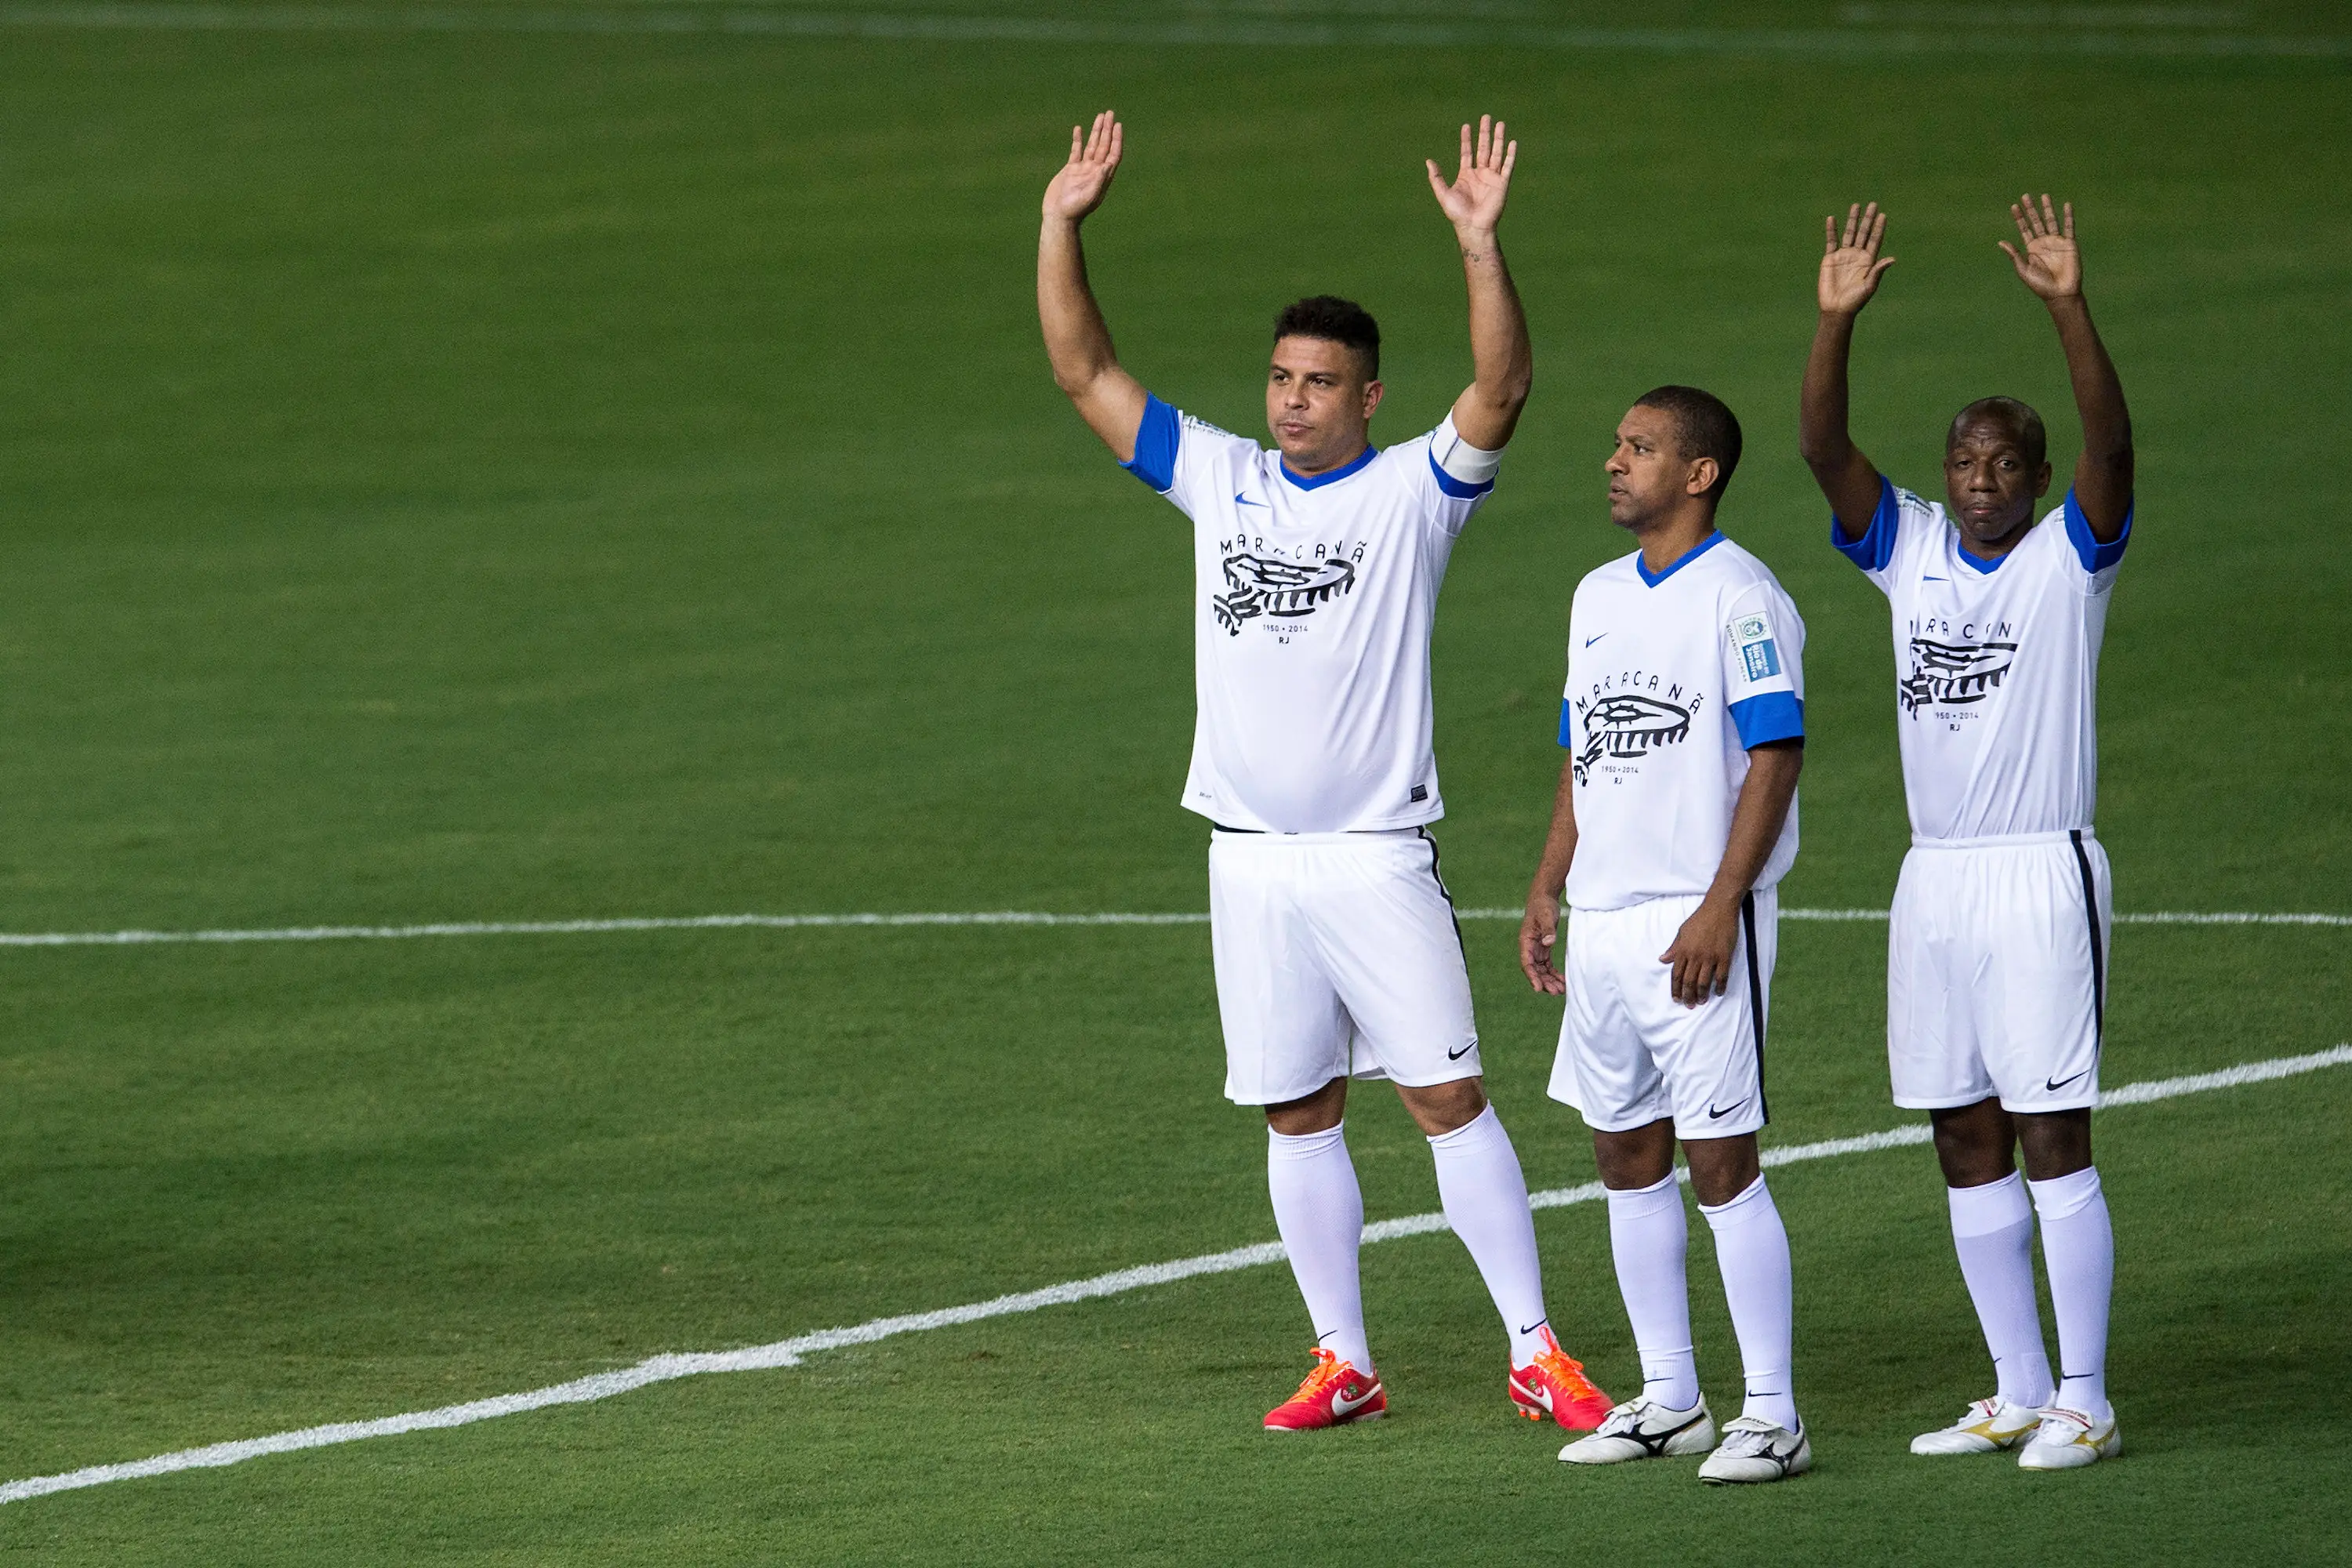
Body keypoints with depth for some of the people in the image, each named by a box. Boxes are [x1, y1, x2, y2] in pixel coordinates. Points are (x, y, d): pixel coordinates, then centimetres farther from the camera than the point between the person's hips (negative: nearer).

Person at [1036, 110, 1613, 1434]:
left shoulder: (1415, 490, -4)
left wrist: (1481, 246, -32)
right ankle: (1344, 1364, 16)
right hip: (1252, 861, 4)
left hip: (1377, 853, -4)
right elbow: (1086, 373, 9)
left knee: (1449, 1096, -6)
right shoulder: (1222, 480, 8)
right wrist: (1065, 228, -1)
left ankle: (1536, 1352, -3)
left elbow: (1502, 391, -20)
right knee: (1299, 1114, 8)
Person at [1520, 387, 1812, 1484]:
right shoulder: (1599, 598, 15)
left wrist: (1722, 908, -19)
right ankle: (1668, 1402, 19)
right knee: (1626, 1154, 11)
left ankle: (1773, 1415, -4)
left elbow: (1775, 760, -13)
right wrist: (1547, 888, 16)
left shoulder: (1740, 599, -9)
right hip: (1603, 921, 8)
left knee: (1721, 1162, -8)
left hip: (1699, 920, -8)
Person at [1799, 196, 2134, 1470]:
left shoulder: (2069, 555, -3)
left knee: (2052, 1137, -6)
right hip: (1934, 879, 6)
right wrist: (1837, 319, -16)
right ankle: (2017, 1393, 18)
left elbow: (2110, 441, -19)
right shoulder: (1910, 551, 9)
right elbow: (1824, 448, -2)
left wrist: (2069, 308, -31)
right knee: (1966, 1146, 9)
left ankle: (2083, 1401, -3)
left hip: (2043, 875, -6)